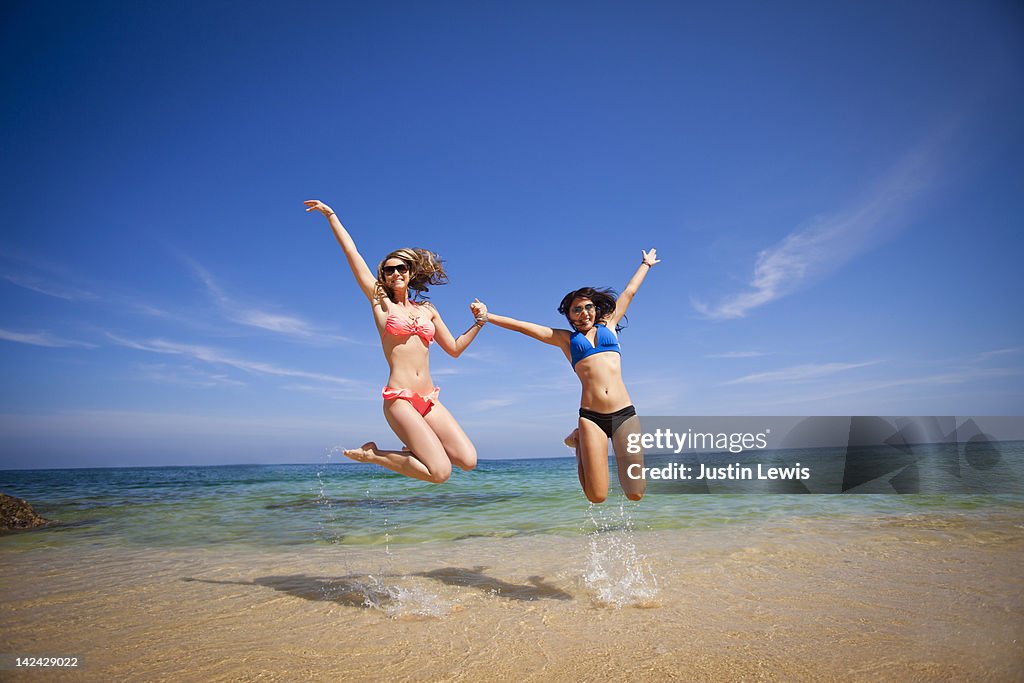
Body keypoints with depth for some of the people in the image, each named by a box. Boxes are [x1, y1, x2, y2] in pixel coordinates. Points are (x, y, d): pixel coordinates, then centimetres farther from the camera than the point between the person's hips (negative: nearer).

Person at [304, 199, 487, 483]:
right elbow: (351, 252, 6)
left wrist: (479, 322, 14)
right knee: (440, 473, -15)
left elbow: (455, 349, 23)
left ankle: (417, 447, 15)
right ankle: (371, 454, 6)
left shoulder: (428, 310, 17)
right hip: (399, 398, -5)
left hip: (429, 399, 5)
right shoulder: (380, 302, 7)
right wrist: (331, 215, 10)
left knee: (468, 460, -10)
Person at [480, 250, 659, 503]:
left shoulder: (609, 326, 18)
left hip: (624, 414, 2)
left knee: (635, 494, 0)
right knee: (597, 496, -4)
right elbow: (522, 326, 13)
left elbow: (629, 292, 31)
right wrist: (486, 316, 12)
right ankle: (579, 443, 20)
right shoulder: (565, 339, 14)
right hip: (591, 417, -2)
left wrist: (646, 264, 43)